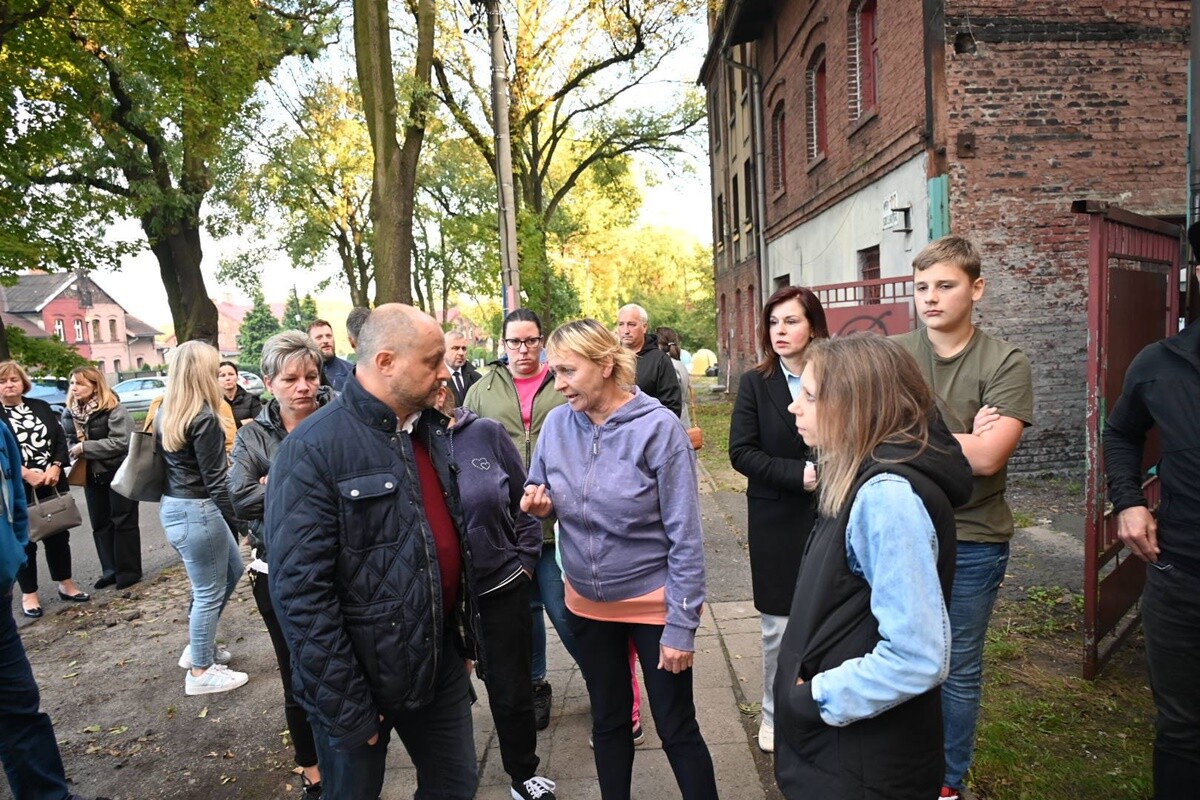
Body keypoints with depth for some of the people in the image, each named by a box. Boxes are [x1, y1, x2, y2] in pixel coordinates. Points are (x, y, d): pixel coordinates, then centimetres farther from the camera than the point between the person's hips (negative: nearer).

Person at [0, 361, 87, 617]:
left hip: (52, 484, 4)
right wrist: (26, 474, -21)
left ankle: (66, 584, 27)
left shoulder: (41, 407, 8)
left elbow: (60, 439, 5)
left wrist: (56, 467, -10)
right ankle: (29, 594, 19)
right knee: (24, 541, 6)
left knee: (58, 535, 13)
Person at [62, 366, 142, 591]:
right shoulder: (69, 413, 4)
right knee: (100, 524, 12)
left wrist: (85, 448, -22)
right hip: (92, 475, 7)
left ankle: (129, 571, 12)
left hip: (119, 474, -7)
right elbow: (69, 441, 17)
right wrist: (73, 451, -6)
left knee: (124, 522, 3)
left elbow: (120, 442, -24)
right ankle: (110, 570, 23)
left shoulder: (114, 410, -17)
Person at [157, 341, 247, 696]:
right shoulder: (204, 418, -18)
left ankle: (198, 646, 34)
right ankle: (201, 671, 22)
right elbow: (215, 479, -17)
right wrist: (235, 520, -7)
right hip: (198, 512, -9)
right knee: (209, 591, 7)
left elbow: (168, 464, 12)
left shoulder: (165, 414, 8)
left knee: (232, 570, 24)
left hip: (172, 507, 9)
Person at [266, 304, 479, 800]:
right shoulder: (313, 449, -20)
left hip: (442, 666, 6)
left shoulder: (434, 431, 2)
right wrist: (346, 708, -18)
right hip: (361, 679, -6)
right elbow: (300, 591, -21)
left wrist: (466, 635, 15)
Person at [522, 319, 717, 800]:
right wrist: (540, 504, -16)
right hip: (586, 602, 5)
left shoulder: (659, 428, -19)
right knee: (608, 722, 22)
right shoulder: (557, 424, -6)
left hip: (653, 601, -4)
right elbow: (546, 501, 8)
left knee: (676, 728, 10)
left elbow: (686, 537, -16)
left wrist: (681, 626, -16)